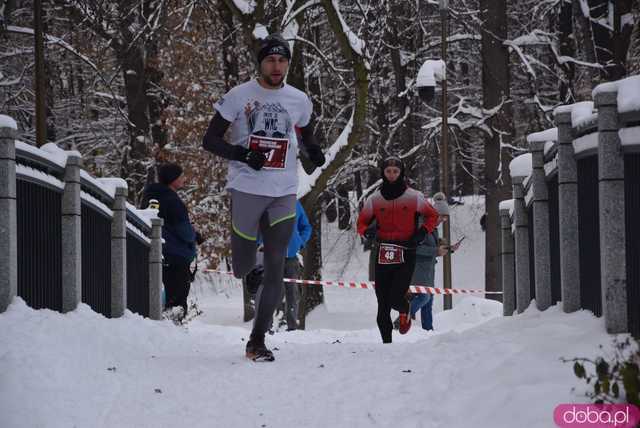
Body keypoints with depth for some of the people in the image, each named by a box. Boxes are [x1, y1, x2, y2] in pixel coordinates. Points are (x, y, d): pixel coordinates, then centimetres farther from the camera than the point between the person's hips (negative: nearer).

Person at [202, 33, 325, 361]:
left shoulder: (298, 100, 7)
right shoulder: (239, 96, -4)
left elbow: (306, 136, 24)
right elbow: (209, 140, -3)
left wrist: (314, 152, 1)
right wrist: (241, 153, -19)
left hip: (283, 195, 3)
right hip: (246, 189, -2)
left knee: (275, 270, -2)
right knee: (242, 270, 2)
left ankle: (257, 341, 4)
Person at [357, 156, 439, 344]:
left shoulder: (414, 197, 2)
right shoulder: (374, 199, 6)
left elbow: (432, 216, 14)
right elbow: (362, 222, 15)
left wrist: (422, 232, -3)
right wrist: (367, 231, -7)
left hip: (406, 255, -2)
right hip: (383, 255, 2)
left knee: (396, 299, -15)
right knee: (383, 304, 1)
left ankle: (405, 311, 21)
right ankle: (386, 342, 12)